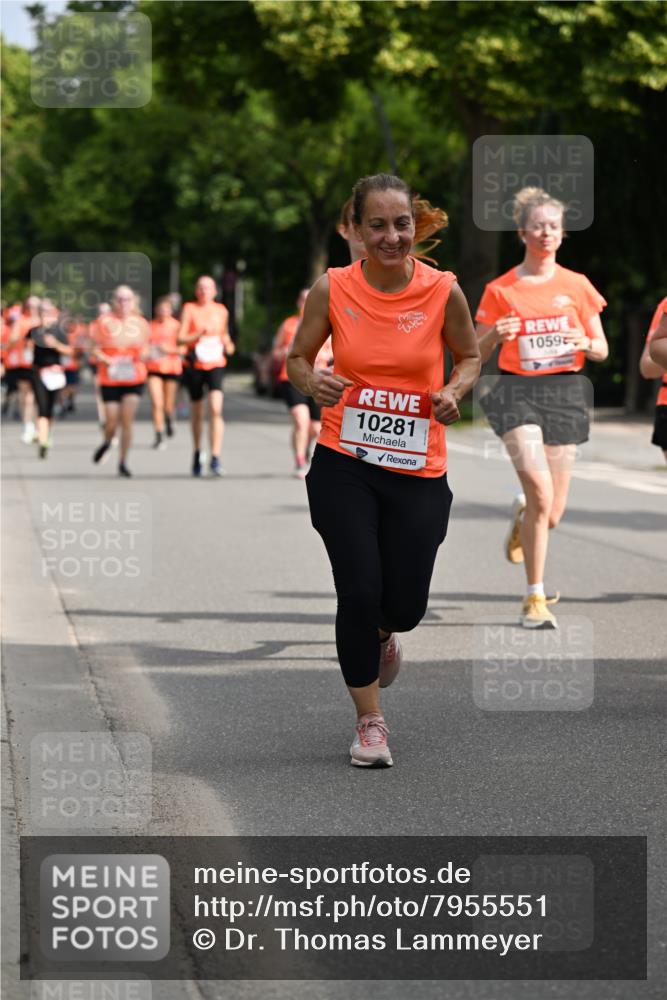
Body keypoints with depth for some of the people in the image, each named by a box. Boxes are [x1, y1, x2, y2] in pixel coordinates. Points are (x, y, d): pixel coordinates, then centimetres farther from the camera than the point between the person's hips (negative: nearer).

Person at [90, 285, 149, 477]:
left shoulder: (140, 323, 5)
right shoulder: (104, 321, -2)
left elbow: (145, 350, 13)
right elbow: (95, 351, -2)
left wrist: (142, 355, -10)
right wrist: (108, 360, -20)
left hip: (134, 379, 1)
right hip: (109, 379, -1)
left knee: (127, 420, -7)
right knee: (111, 421, -2)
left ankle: (123, 461, 5)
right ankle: (107, 442, 33)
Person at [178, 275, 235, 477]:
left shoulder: (221, 311, 9)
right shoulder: (189, 309, 1)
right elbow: (181, 338, -6)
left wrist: (228, 344, 3)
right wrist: (199, 335, -22)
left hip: (216, 363, 0)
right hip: (194, 364, 0)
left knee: (216, 408, -18)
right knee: (197, 413, 10)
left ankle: (215, 459, -20)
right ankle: (197, 453, 33)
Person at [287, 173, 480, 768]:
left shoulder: (443, 291, -7)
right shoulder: (332, 289, -6)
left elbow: (470, 356, 9)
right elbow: (298, 358, 7)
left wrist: (455, 391, -11)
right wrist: (313, 384, -15)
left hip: (418, 471, 1)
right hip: (343, 464, -1)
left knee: (405, 605, 3)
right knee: (358, 591, -7)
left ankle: (382, 634, 44)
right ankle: (369, 723, 11)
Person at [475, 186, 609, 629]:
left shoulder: (578, 286, 6)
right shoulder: (500, 290, 1)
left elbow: (602, 350, 10)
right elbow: (476, 355, 5)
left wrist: (584, 342, -13)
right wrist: (495, 335, -16)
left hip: (565, 393, 2)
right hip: (518, 393, -2)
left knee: (552, 512, 2)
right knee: (541, 489, -23)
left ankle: (522, 516, 43)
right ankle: (535, 597, -13)